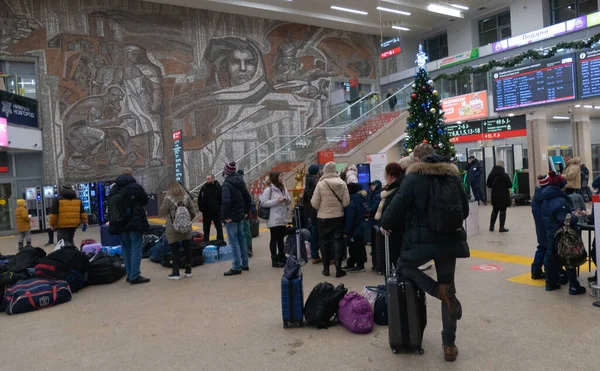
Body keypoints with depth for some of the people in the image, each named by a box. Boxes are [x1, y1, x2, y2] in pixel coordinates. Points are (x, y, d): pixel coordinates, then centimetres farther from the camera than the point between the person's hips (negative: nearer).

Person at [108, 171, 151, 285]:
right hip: (134, 222, -5)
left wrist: (112, 222, 18)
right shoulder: (136, 187, -7)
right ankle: (135, 276, -7)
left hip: (119, 224, 5)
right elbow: (145, 201, 6)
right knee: (136, 248, -3)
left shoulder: (113, 190, 8)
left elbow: (111, 208, 12)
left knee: (126, 249, 12)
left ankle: (129, 275, 16)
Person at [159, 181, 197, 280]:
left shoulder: (168, 198, -8)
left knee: (175, 250, 4)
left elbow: (161, 213, -4)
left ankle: (176, 272, 8)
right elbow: (193, 212, 4)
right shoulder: (186, 197, 3)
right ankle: (188, 271, 18)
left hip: (173, 229, -3)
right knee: (187, 249, 11)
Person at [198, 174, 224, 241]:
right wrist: (201, 208, 3)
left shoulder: (218, 187, -7)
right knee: (206, 230, 11)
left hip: (216, 212, -4)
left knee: (219, 229, 3)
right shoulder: (203, 188, 5)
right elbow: (199, 199, 12)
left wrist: (219, 208, -14)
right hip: (206, 213, 4)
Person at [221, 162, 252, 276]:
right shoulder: (240, 182, 10)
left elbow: (226, 201, -28)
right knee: (241, 239, 15)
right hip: (240, 215, 8)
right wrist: (246, 212, 19)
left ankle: (236, 267, 0)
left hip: (231, 217, -8)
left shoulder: (227, 184, -16)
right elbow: (248, 198, 16)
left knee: (233, 241, -4)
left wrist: (225, 216, -21)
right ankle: (244, 264, 23)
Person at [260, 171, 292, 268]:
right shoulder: (268, 189, -8)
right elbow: (263, 203, -14)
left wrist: (286, 200, -9)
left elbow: (289, 202, 15)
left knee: (281, 238, 14)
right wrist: (276, 201, -19)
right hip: (274, 220, -6)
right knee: (274, 239, 0)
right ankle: (274, 260, 8)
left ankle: (281, 257, 25)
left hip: (283, 219, 7)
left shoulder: (283, 188, 12)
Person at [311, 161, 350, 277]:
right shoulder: (342, 183, -7)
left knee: (324, 242, 12)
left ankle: (326, 269, 19)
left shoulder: (320, 184, -12)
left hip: (324, 218, -1)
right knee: (338, 241, 9)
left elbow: (314, 203, -10)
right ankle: (338, 269, 9)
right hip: (338, 217, 1)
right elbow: (346, 202, -7)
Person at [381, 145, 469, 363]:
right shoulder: (452, 176, 9)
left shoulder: (413, 178, -7)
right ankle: (449, 344, 17)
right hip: (449, 239, 5)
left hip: (422, 240, -5)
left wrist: (385, 224, 9)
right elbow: (464, 210, 16)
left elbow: (397, 207, -10)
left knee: (404, 266, 21)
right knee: (448, 287, 14)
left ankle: (439, 291, -5)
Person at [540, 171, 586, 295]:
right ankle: (574, 286, 9)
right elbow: (566, 220, -25)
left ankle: (550, 283, 21)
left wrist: (572, 213, 7)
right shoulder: (560, 201, -22)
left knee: (551, 258, 13)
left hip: (551, 236, 8)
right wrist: (576, 216, -7)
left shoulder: (546, 200, 7)